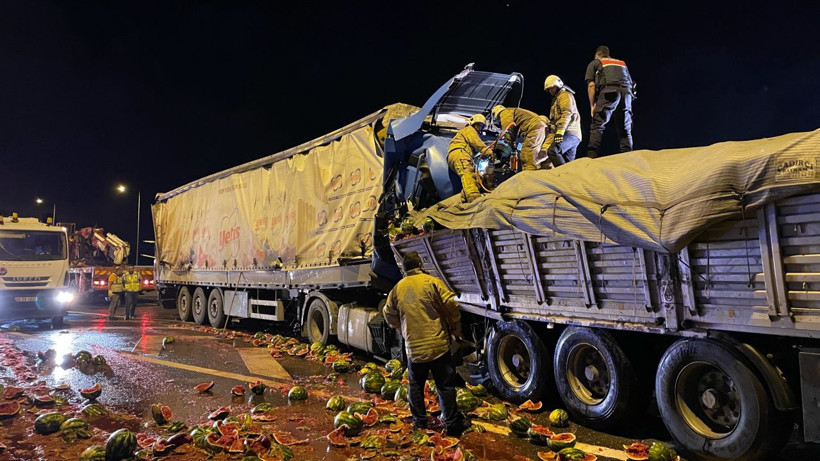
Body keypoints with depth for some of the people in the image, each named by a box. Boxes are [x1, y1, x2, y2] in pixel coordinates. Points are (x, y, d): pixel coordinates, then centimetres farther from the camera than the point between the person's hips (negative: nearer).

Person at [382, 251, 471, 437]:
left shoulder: (397, 288, 5)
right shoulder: (432, 282, -7)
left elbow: (389, 315, 15)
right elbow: (451, 306, -10)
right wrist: (456, 329, 6)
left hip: (413, 347, 3)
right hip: (438, 345, -3)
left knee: (415, 386, 17)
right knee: (445, 385, 7)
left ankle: (420, 423, 22)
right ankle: (452, 423, 12)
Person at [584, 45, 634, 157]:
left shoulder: (595, 63, 24)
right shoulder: (622, 63, 36)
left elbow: (591, 85, 11)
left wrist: (592, 105, 12)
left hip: (609, 91, -4)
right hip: (626, 92, 4)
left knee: (597, 126, -8)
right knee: (625, 130, 6)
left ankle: (591, 156, -21)